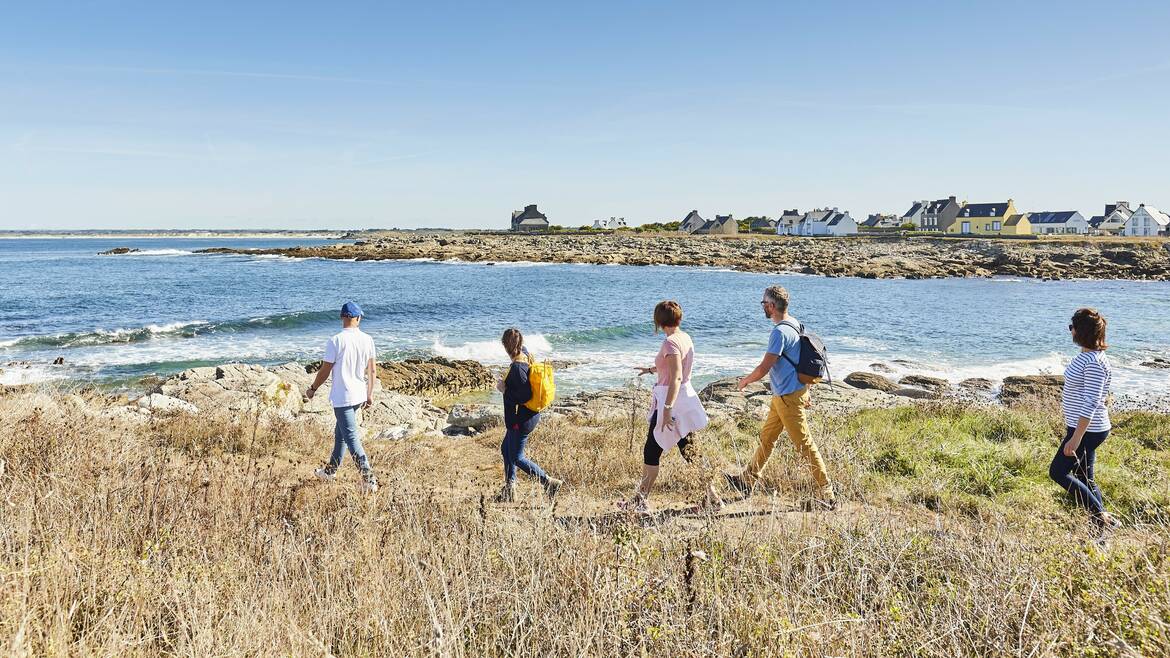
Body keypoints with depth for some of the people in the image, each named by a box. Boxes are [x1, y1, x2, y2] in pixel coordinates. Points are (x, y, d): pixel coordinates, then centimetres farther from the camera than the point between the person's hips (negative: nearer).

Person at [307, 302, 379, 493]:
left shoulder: (336, 341, -15)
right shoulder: (367, 340, 0)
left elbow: (325, 370, -8)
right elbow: (371, 370, 6)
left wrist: (313, 389, 7)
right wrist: (370, 394, 15)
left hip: (342, 397, -6)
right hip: (359, 396, 6)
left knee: (351, 438, -4)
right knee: (340, 433, 23)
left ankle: (369, 479, -10)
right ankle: (330, 470, 37)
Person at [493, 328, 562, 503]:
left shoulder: (517, 368, -26)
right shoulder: (526, 358, 2)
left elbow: (524, 396, -28)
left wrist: (504, 389, -18)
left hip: (522, 419, -10)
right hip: (529, 415, 10)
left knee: (516, 457, 2)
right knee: (506, 449, 20)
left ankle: (549, 482, 3)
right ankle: (509, 490, 30)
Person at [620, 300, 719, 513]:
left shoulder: (671, 342, -18)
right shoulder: (685, 337, 9)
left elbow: (676, 377, -26)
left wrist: (667, 408, -28)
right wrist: (651, 369, 40)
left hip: (672, 399, -9)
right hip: (686, 397, 9)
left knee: (652, 451, 3)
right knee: (689, 451, 13)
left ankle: (641, 501, 12)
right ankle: (711, 497, 15)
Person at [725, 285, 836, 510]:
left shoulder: (780, 332, -22)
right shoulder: (794, 325, 10)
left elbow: (764, 368, -22)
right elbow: (802, 362, 18)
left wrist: (745, 381, -4)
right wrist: (805, 392, 24)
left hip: (789, 398, -10)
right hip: (781, 396, 10)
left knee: (804, 444, -5)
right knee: (766, 438, 19)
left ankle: (827, 495, 2)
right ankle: (747, 480, 31)